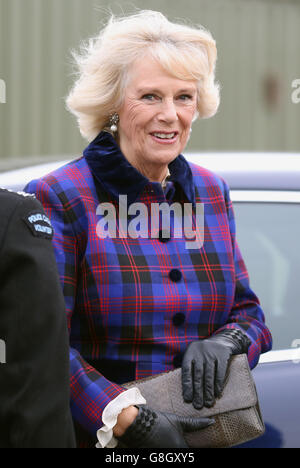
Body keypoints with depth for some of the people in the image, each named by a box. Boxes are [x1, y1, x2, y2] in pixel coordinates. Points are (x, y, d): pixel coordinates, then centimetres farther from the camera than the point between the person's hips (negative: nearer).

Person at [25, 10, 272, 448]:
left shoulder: (212, 193, 9)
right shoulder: (60, 198, -9)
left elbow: (248, 312, 13)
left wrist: (226, 342, -10)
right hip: (98, 439, -5)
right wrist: (130, 419, -25)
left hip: (204, 434, 5)